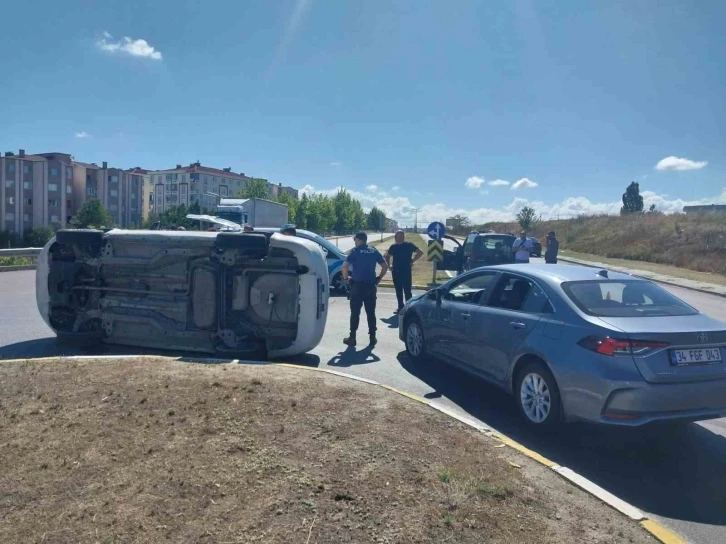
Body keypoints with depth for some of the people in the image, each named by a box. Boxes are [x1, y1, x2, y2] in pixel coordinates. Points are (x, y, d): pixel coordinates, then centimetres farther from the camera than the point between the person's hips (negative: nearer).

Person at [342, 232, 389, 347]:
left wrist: (346, 277, -1)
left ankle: (352, 338, 8)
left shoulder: (356, 251, -6)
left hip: (358, 285, -4)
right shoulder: (374, 251, 7)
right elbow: (385, 266, 6)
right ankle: (372, 337, 13)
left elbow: (345, 266, -17)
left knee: (355, 312, 4)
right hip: (371, 286, 4)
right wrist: (379, 278, 14)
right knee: (371, 312, 10)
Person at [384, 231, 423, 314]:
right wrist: (389, 266, 11)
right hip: (396, 272, 5)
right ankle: (400, 307, 19)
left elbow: (420, 252, -2)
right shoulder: (393, 247, 8)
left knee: (407, 291, -4)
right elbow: (387, 256, 23)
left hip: (406, 272, -4)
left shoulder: (409, 245, -3)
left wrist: (412, 261, -7)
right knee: (398, 291, 10)